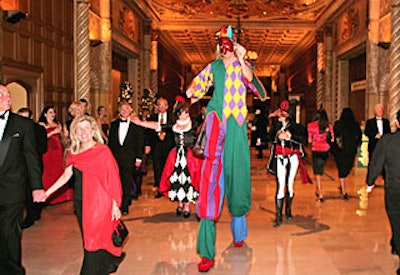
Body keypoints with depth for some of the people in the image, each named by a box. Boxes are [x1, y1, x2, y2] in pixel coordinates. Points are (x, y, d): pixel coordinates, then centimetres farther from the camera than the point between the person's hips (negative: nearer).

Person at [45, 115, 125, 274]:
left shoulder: (103, 151, -7)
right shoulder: (74, 153, 9)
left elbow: (112, 179, -7)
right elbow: (66, 176, 11)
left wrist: (115, 205, -10)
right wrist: (46, 193, 3)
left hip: (99, 202, -6)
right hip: (80, 201, 6)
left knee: (94, 240, -4)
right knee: (88, 237, 13)